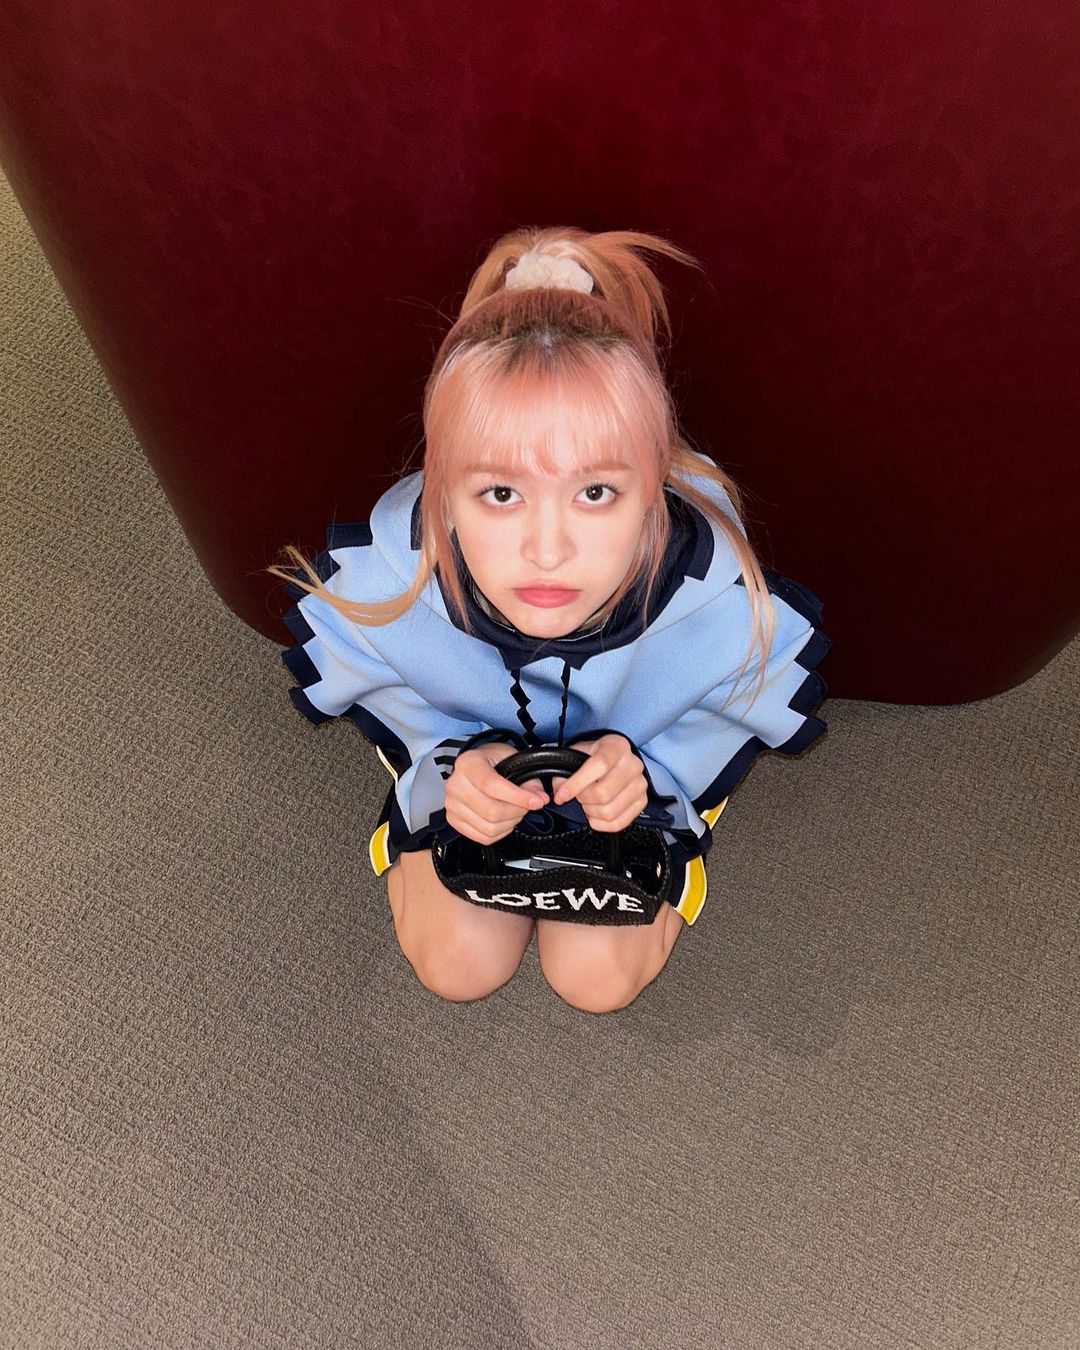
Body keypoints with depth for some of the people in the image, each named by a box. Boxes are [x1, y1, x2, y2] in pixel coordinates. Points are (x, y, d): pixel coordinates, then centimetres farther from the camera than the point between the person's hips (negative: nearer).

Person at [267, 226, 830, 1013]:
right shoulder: (387, 575, -40)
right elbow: (376, 686, -12)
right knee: (459, 965, 1)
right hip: (466, 753, 1)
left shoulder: (718, 592, -42)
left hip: (643, 763, 0)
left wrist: (649, 770, -36)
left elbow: (739, 713, -15)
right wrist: (446, 762, -33)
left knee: (597, 978, -1)